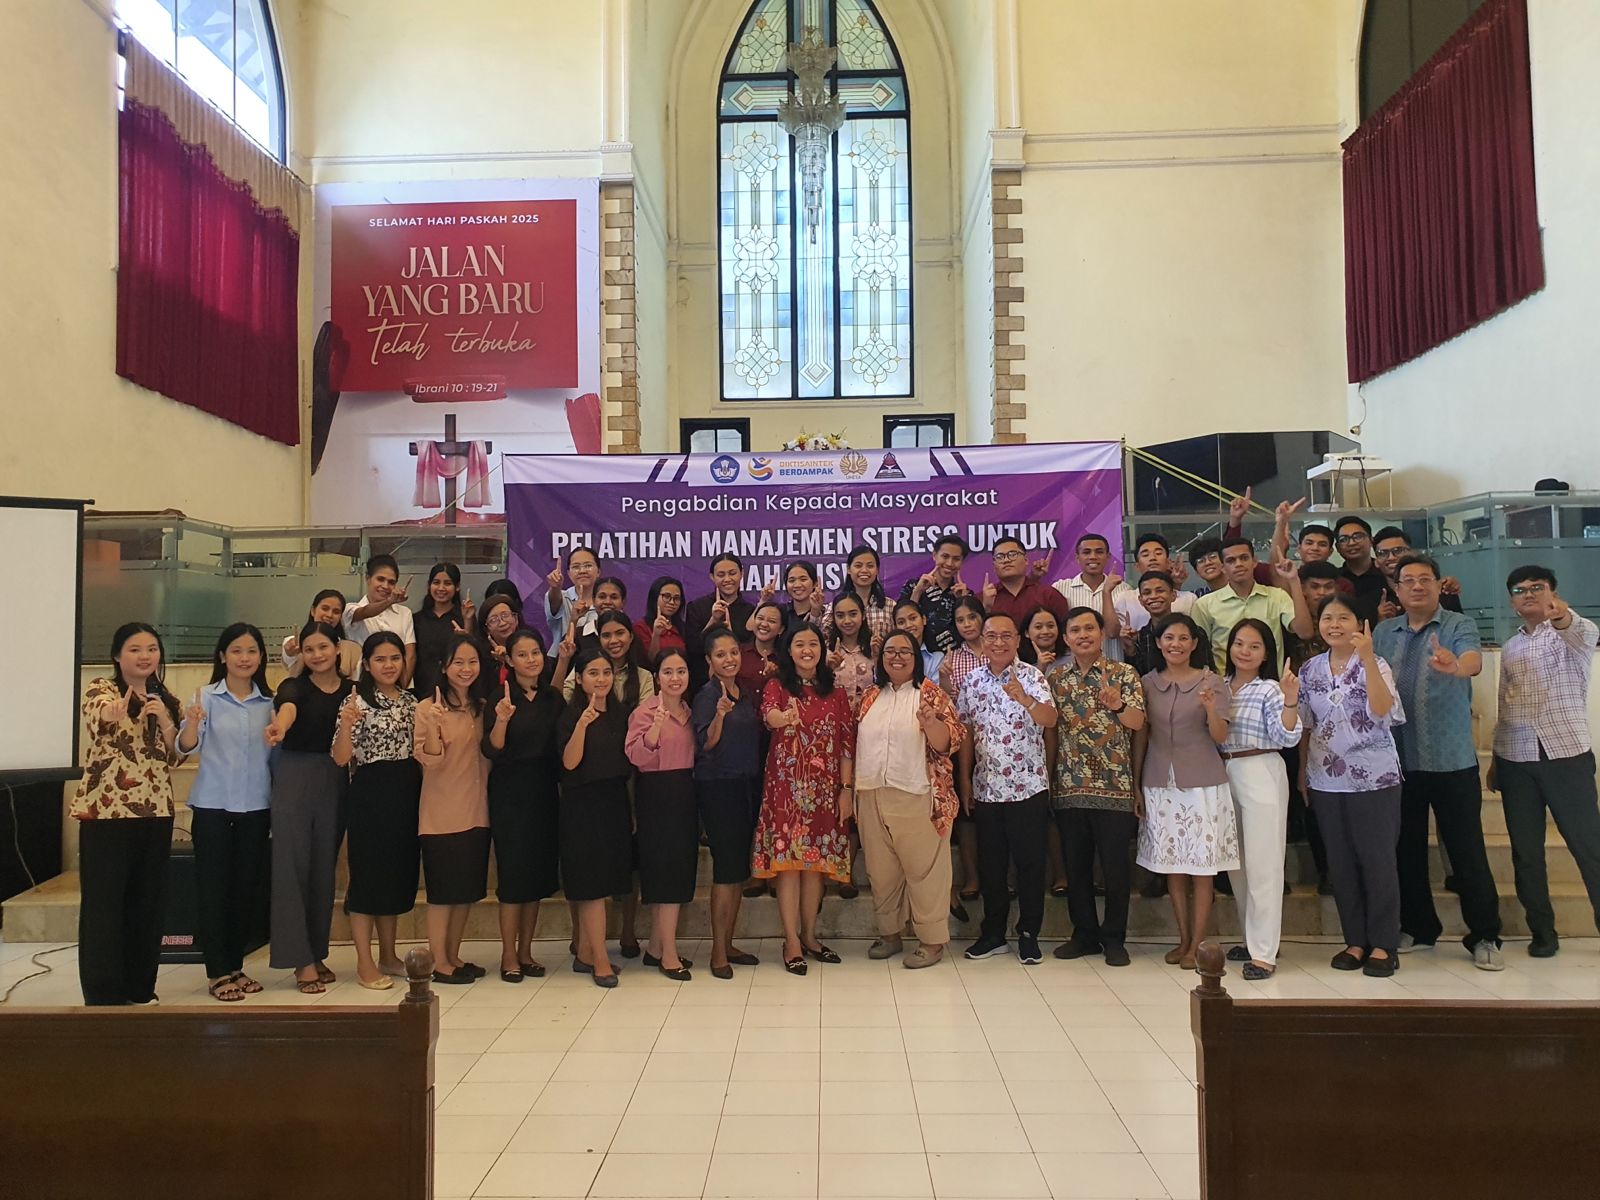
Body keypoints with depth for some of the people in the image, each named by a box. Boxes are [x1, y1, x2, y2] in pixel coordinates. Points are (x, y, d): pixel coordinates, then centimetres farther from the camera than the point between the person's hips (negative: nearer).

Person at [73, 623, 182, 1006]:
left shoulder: (166, 699, 12)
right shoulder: (100, 688, -3)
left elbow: (174, 756, 8)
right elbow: (97, 718, -27)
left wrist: (164, 719, -10)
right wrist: (114, 712, -51)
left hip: (155, 810, 5)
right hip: (106, 809, -5)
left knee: (148, 901, 10)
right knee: (103, 901, -3)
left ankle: (139, 986, 21)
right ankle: (103, 994, 6)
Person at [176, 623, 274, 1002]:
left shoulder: (269, 703, 6)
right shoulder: (208, 697, -3)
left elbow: (274, 757, 9)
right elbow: (187, 747, -13)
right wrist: (192, 722, -34)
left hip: (256, 807, 3)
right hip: (212, 806, -3)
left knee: (248, 889, 9)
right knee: (213, 888, 2)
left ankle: (235, 966, 23)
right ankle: (218, 972, 12)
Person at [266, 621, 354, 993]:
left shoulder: (352, 691, 9)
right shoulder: (295, 686, -3)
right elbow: (288, 707, -28)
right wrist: (279, 727, -49)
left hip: (336, 781, 3)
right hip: (295, 777, -3)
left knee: (324, 867, 9)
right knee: (292, 865, -5)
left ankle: (317, 954, 20)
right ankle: (301, 961, 2)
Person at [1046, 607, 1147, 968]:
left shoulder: (1124, 674, 1)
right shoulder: (1055, 678, 9)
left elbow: (1137, 723, -12)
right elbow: (1050, 731, 12)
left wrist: (1116, 705, -32)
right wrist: (1047, 777, 9)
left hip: (1115, 786, -3)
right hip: (1069, 788, 3)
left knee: (1116, 866, 3)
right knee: (1075, 866, 9)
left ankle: (1114, 938, 17)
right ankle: (1084, 934, 23)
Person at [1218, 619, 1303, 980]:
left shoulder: (1271, 690, -7)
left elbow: (1286, 738, -16)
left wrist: (1291, 704, -31)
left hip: (1261, 776, -7)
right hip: (1224, 774, 7)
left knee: (1262, 865, -4)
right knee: (1236, 863, 15)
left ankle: (1264, 953, 1)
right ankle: (1253, 938, 29)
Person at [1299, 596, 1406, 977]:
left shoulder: (1374, 665, -6)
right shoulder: (1311, 669, 7)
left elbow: (1382, 710, -24)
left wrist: (1367, 658, -29)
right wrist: (1302, 774, 10)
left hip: (1374, 778, -4)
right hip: (1326, 780, 4)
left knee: (1377, 860, 2)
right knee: (1340, 863, 9)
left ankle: (1383, 944, 13)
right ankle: (1355, 941, 21)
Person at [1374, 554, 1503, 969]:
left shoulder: (1459, 626, -2)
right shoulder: (1383, 633, 9)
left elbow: (1474, 661, -23)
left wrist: (1455, 665, -47)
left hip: (1452, 760, -4)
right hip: (1398, 760, 4)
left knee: (1467, 850, 1)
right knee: (1407, 848, 12)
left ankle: (1484, 936, 12)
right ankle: (1417, 926, 25)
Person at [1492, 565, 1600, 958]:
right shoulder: (1510, 648, 15)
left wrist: (1562, 617, -51)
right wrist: (1495, 757, 15)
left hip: (1566, 754, -4)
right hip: (1515, 759, 5)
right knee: (1525, 851, 6)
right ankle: (1542, 931, 16)